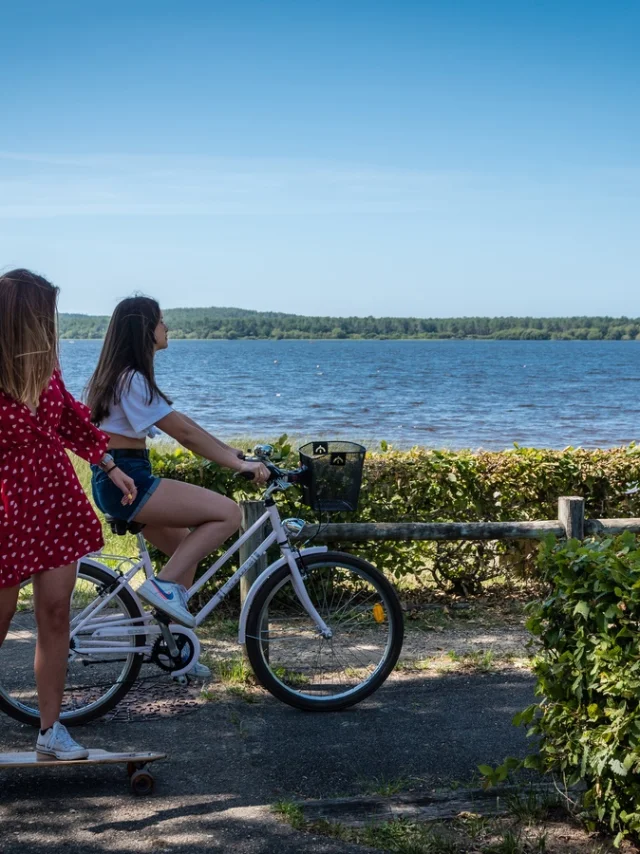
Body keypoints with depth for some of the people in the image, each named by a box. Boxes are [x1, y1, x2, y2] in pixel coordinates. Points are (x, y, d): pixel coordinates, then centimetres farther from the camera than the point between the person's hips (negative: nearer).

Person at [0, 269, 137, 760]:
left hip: (56, 501, 6)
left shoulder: (42, 365, 0)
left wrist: (110, 467, 17)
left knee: (56, 612, 7)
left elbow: (70, 416, 14)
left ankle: (51, 729, 16)